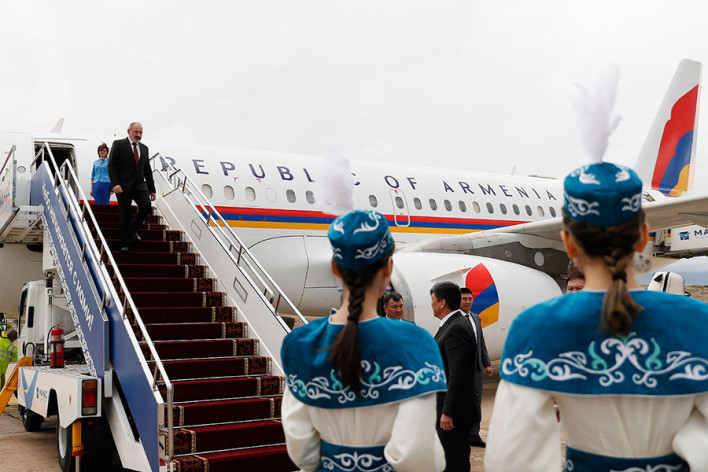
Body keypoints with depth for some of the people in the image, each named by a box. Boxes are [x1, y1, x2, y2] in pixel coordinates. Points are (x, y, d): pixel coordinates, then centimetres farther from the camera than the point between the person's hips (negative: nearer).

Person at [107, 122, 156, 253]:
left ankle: (133, 229, 7)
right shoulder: (118, 144, 1)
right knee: (124, 214, -3)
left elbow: (147, 170, 18)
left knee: (146, 206, -17)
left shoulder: (144, 148, 16)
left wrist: (152, 189, 13)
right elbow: (111, 165, -6)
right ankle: (124, 244, 6)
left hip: (140, 186, 4)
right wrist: (115, 184, -17)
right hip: (123, 187, -4)